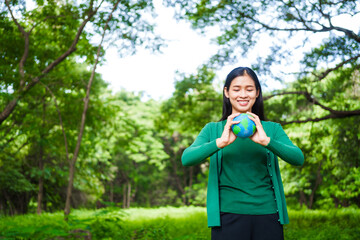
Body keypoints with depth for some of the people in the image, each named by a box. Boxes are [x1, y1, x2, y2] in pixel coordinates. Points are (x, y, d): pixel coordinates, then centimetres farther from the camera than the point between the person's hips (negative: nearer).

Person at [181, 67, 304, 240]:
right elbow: (186, 159, -8)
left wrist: (266, 141, -21)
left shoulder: (271, 129, 10)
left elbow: (298, 159, -5)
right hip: (229, 214, -1)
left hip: (267, 214, 1)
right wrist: (220, 142, -23)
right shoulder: (213, 129, 7)